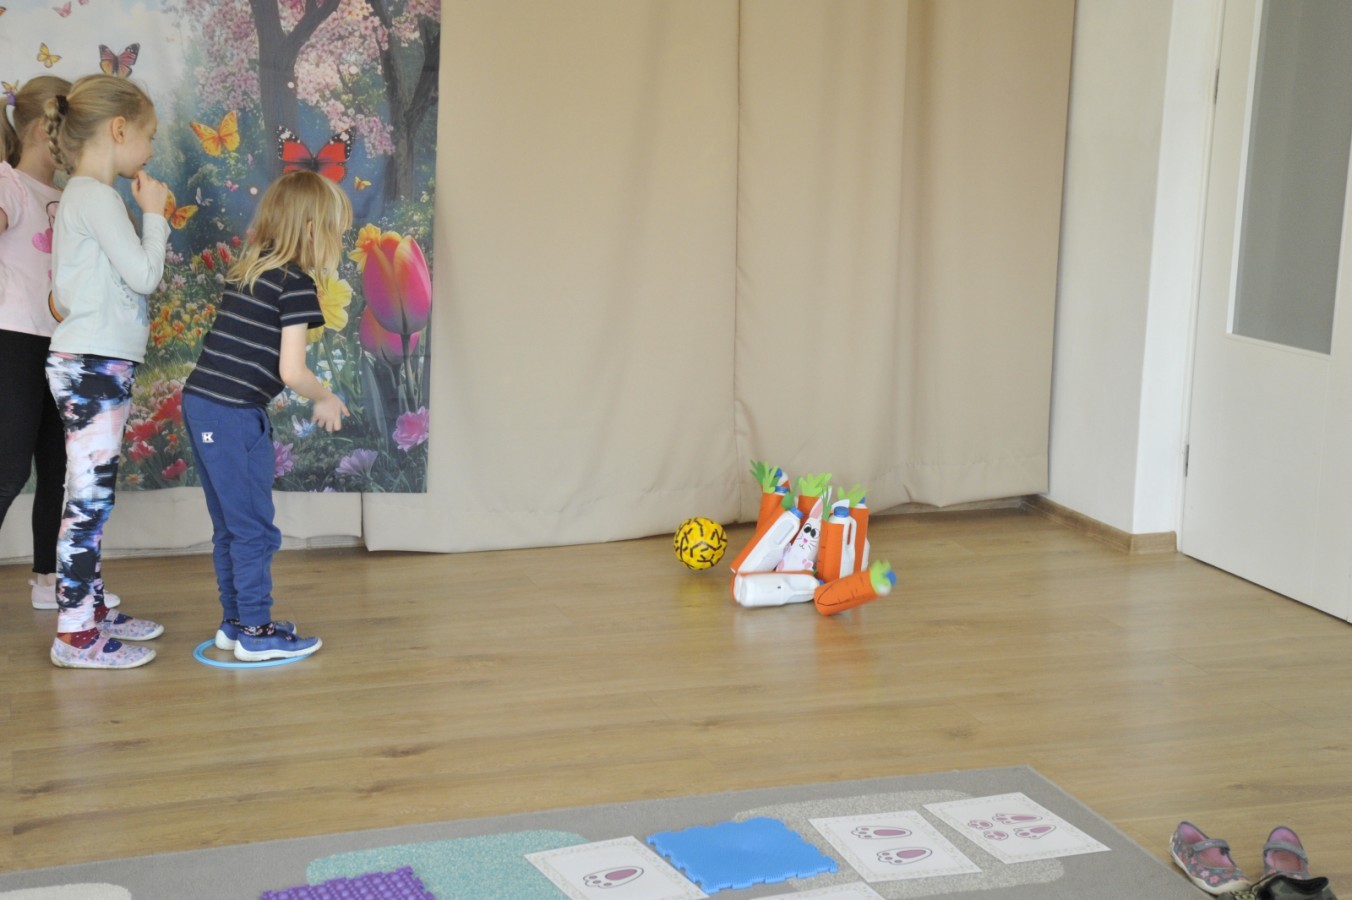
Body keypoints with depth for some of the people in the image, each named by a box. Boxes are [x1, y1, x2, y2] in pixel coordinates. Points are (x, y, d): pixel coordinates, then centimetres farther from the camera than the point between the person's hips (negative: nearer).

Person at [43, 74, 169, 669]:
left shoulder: (83, 196, 18)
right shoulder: (95, 195, -11)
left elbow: (66, 296, 16)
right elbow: (144, 274, -14)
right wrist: (154, 213, -2)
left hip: (95, 365, 10)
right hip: (92, 365, -10)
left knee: (93, 498, 13)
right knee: (88, 498, -8)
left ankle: (91, 613, 21)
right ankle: (76, 636, -5)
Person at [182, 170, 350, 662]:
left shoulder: (242, 272, 13)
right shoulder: (297, 284, -11)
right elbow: (291, 371, -15)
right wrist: (326, 399, 4)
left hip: (199, 403, 9)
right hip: (234, 416, -9)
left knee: (229, 527, 18)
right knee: (254, 530, 2)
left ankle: (234, 622, 27)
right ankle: (255, 632, 9)